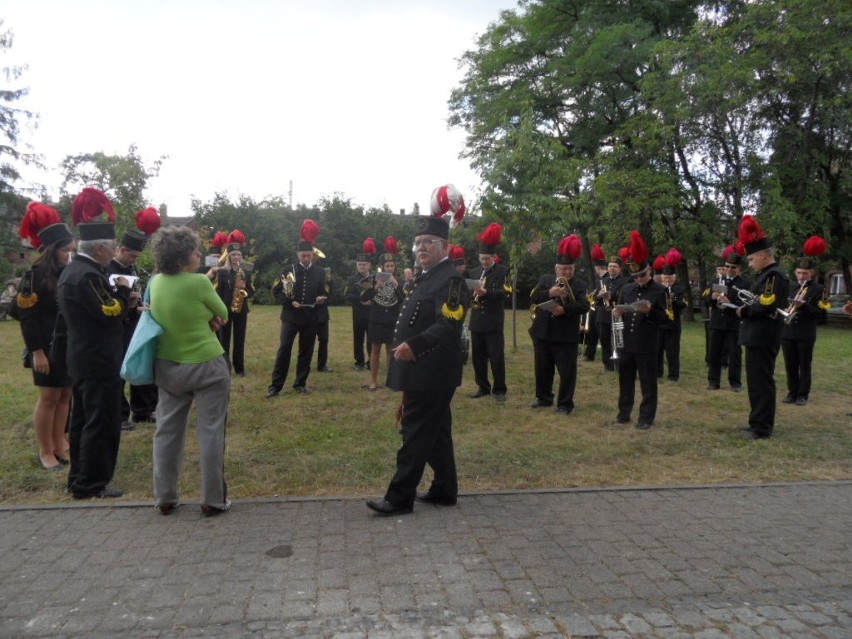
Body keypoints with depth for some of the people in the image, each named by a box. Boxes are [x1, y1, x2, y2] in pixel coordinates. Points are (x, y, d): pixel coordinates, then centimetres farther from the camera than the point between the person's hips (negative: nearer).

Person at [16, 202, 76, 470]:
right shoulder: (35, 275, -12)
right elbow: (27, 317, -14)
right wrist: (37, 352, -18)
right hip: (49, 348, -6)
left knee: (65, 396, 10)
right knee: (49, 398, 1)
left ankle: (60, 446, 20)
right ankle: (46, 452, 13)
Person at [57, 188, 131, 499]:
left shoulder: (72, 270, 13)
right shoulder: (88, 275, -21)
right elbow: (112, 313, -21)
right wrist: (123, 289, -9)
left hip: (82, 359, 11)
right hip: (99, 362, -11)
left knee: (82, 419, 17)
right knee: (101, 422, -2)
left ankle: (79, 477, 27)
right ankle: (90, 484, 5)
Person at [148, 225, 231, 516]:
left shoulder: (156, 282, 0)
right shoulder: (199, 282, -19)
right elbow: (222, 315, -5)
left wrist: (202, 320, -1)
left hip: (168, 366, 6)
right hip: (206, 366, -6)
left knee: (167, 431, 14)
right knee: (210, 433, 3)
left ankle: (165, 497, 23)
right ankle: (213, 500, 11)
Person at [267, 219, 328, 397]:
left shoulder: (320, 273, 5)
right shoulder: (288, 270, 0)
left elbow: (325, 293, 9)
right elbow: (276, 291, 0)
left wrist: (322, 299, -14)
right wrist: (289, 303, -15)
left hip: (310, 318, 2)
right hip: (290, 316, -2)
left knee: (306, 351, 8)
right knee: (284, 349, -4)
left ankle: (301, 383, 20)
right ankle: (276, 384, 2)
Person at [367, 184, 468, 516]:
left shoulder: (450, 280, -14)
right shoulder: (428, 276, 16)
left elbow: (448, 326, -26)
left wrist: (413, 346, -38)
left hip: (431, 373, -10)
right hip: (425, 373, 10)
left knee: (416, 434, -4)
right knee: (436, 432, 15)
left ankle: (399, 498, 4)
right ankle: (444, 491, 26)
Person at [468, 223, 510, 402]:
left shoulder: (502, 271, -3)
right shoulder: (474, 272, 12)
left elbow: (504, 293, -15)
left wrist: (486, 292, -28)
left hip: (493, 322, -5)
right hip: (476, 321, 5)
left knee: (496, 356, -2)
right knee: (478, 356, 10)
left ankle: (499, 389, 8)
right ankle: (483, 387, 21)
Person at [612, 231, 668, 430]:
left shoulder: (659, 290, -3)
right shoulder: (625, 289, 10)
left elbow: (665, 318, -5)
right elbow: (619, 314, 16)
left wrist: (650, 311, -23)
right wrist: (617, 313, -6)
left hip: (646, 346, -4)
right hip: (625, 344, 4)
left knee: (648, 384, 4)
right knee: (625, 381, 13)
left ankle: (646, 418, 13)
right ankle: (624, 413, 24)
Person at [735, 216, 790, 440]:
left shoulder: (775, 276, -16)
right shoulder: (766, 275, 15)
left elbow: (765, 307, -25)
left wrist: (744, 311, -11)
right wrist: (745, 309, -1)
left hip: (763, 339, -10)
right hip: (757, 337, 10)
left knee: (762, 383, -3)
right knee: (757, 382, 16)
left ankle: (763, 428, 4)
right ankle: (759, 422, 25)